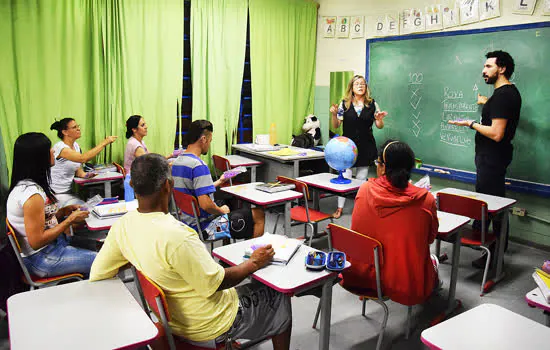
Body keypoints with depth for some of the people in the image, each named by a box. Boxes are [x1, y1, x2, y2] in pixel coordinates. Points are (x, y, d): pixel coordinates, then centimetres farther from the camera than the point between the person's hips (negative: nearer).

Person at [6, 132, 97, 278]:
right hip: (40, 260, -9)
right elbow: (36, 241, -23)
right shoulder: (32, 194, -26)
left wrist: (63, 211, -1)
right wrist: (70, 220, -17)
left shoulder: (28, 184, 4)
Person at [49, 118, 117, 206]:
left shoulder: (76, 146, 6)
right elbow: (82, 158, -34)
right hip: (56, 195, -7)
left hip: (68, 192, 7)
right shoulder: (60, 147, -18)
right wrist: (104, 143, -31)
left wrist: (84, 174, -10)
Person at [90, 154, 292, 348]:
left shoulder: (122, 226, -12)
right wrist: (253, 264, -11)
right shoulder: (176, 237, -36)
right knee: (280, 298, 14)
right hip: (208, 327, -7)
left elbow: (96, 276, -1)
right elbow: (212, 284, -26)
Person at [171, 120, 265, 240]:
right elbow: (205, 204, -32)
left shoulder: (176, 163, 5)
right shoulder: (198, 166, -25)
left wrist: (219, 181, 17)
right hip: (205, 226, -10)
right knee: (259, 215, -1)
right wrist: (221, 211, -13)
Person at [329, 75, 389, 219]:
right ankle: (340, 208, 8)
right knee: (345, 177, -4)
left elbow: (379, 126, 9)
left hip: (366, 146, 1)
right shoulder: (344, 104, 1)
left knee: (361, 178, 8)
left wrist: (380, 119, -13)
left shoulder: (372, 104, 4)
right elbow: (336, 126, 5)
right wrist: (334, 115, -13)